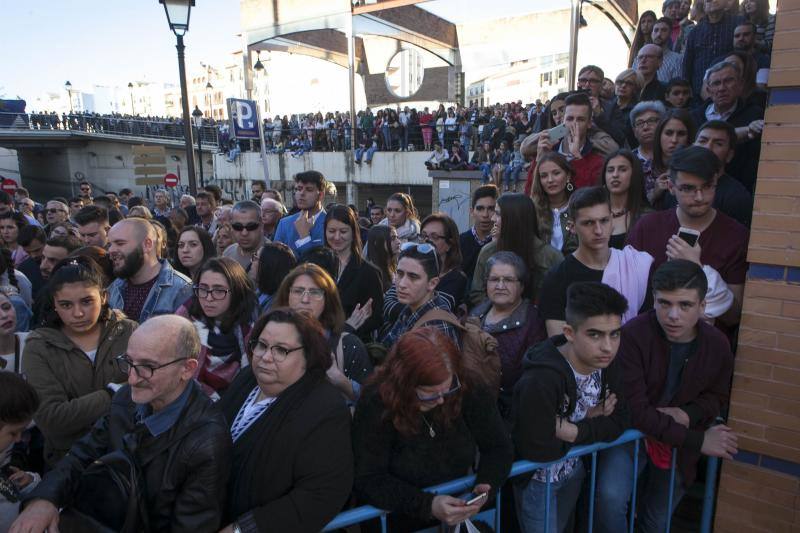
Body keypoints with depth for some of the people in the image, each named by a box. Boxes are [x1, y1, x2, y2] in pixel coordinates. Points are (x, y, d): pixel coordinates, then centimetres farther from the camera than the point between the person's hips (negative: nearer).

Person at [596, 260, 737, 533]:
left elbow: (717, 397, 6)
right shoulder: (632, 336, -28)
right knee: (611, 497, -30)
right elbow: (635, 410, -27)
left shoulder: (717, 345, -11)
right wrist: (697, 441, -25)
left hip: (679, 445, 5)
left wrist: (687, 415, -16)